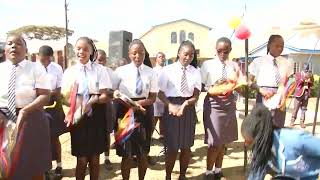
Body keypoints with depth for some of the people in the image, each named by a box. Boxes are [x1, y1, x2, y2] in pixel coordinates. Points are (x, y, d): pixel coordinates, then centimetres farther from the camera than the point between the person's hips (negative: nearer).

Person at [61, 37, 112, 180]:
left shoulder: (100, 70, -2)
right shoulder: (69, 71, 3)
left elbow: (105, 96, -6)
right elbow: (64, 97, -1)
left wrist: (92, 101, -24)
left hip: (96, 116, 0)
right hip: (78, 116, 0)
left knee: (94, 157, 13)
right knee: (81, 159, 5)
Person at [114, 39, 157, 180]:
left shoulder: (150, 72, 0)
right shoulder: (121, 71, -3)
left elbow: (153, 97, -1)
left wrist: (139, 103, -19)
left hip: (144, 112, 2)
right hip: (125, 111, -1)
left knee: (143, 153, 15)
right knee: (126, 154, 6)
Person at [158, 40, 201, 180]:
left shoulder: (195, 72, 2)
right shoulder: (167, 70, -4)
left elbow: (195, 96, -1)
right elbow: (160, 93, -4)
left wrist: (185, 104, -21)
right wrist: (170, 105, -21)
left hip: (189, 109, 3)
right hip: (172, 108, -3)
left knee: (186, 146, 11)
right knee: (172, 146, 4)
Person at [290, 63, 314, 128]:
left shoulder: (310, 75, 14)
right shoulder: (298, 74, 5)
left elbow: (311, 84, 10)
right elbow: (297, 82, -6)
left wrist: (309, 80, -9)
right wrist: (303, 78, -19)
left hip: (306, 93, 3)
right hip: (299, 92, -3)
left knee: (304, 108, 2)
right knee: (296, 108, -2)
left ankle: (302, 122, 5)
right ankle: (292, 120, 6)